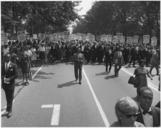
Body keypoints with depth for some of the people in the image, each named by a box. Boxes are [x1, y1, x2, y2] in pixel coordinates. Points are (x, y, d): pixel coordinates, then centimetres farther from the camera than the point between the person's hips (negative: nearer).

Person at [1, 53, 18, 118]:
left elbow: (16, 75, -7)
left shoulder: (13, 65, -7)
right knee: (7, 97, 12)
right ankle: (9, 110, 21)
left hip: (11, 83, -4)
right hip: (4, 83, 4)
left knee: (10, 98, 0)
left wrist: (9, 79, -17)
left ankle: (9, 111, 6)